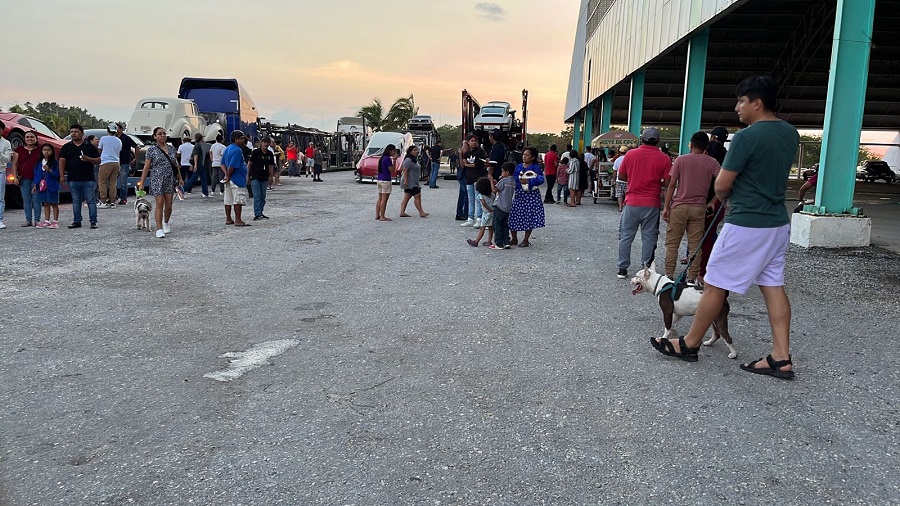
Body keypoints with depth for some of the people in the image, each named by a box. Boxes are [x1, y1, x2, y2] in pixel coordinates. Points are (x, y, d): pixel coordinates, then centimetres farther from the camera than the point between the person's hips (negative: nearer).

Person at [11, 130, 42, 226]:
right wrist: (15, 176, -1)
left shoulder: (40, 150, 6)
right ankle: (28, 220, 8)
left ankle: (37, 219, 3)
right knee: (26, 200, 3)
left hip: (36, 178, -2)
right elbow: (14, 164, 8)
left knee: (36, 199, -2)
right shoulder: (19, 150, 8)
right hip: (24, 179, 2)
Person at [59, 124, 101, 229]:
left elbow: (98, 161, 4)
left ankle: (93, 221, 1)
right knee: (76, 201, 9)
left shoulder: (90, 146, 5)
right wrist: (62, 175, -1)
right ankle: (77, 221, 15)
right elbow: (62, 161, 8)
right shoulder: (66, 147, 11)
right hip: (73, 180, 3)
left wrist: (88, 159, -15)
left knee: (91, 201, -3)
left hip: (88, 180, -3)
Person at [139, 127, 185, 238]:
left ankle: (166, 223, 31)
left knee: (168, 205, 4)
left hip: (170, 180, 4)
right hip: (157, 179, -4)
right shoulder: (152, 150, -2)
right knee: (159, 203, -9)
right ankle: (159, 229, -6)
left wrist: (180, 178, 20)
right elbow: (146, 167, -2)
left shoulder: (171, 149, 10)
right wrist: (141, 183, -5)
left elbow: (175, 165, 19)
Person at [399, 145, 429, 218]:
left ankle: (402, 212, 10)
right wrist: (405, 181, -26)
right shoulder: (408, 160, -15)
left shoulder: (414, 160, 17)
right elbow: (405, 171, -21)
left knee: (407, 198, 9)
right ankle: (421, 212, -4)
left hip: (413, 183, 11)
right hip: (410, 183, -11)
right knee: (417, 196, -8)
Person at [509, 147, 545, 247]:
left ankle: (526, 240, 12)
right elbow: (513, 178, 13)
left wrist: (528, 181, -25)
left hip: (531, 195, -4)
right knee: (513, 215, 2)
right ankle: (514, 238, 17)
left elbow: (541, 179, -17)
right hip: (519, 194, 4)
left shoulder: (536, 167, -5)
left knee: (529, 217, 0)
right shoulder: (518, 167, 9)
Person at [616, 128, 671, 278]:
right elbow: (668, 182, -5)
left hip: (632, 203, 1)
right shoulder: (664, 158, -5)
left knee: (626, 236, 9)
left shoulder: (630, 154, -2)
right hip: (651, 204, -1)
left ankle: (622, 269, 12)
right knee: (648, 238, 7)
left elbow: (621, 176, 6)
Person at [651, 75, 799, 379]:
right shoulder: (791, 134, 8)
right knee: (773, 286, 10)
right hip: (778, 223, 8)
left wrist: (724, 198, 8)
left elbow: (721, 185, -14)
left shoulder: (747, 136, -18)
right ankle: (781, 358, 10)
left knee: (715, 285, 3)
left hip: (747, 225, -8)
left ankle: (689, 344, 15)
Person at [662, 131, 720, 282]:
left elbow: (672, 184, -4)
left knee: (672, 243, 7)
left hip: (679, 206, -1)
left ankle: (669, 276, 7)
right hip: (699, 208, 1)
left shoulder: (681, 160, -2)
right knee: (695, 244, 6)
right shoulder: (712, 163, 2)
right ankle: (692, 278, 7)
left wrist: (666, 207, -1)